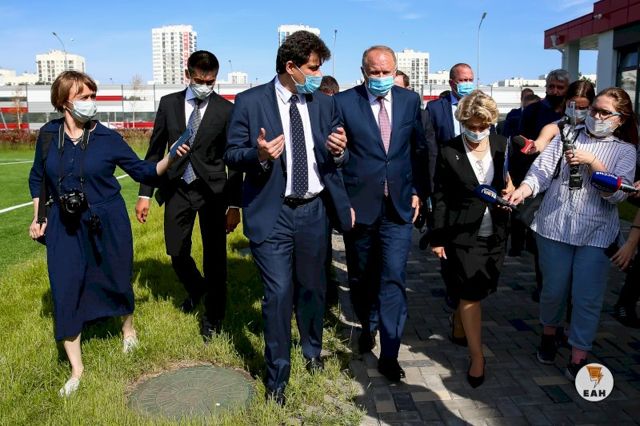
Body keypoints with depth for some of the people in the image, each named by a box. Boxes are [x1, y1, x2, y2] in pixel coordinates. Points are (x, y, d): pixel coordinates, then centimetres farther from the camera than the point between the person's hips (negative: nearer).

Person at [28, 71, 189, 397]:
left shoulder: (107, 138, -8)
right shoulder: (48, 135, -1)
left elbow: (143, 172, -5)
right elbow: (37, 178, 12)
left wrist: (170, 158, -20)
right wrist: (38, 217, 8)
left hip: (107, 224, -1)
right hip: (64, 227, 2)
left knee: (116, 281, 12)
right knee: (66, 292, 1)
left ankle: (128, 328, 46)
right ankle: (76, 369, 16)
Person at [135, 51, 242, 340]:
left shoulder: (226, 109, -5)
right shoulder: (169, 103, 3)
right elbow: (155, 150, 7)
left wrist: (234, 205, -7)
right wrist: (145, 194, 2)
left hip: (212, 190, -2)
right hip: (177, 188, 3)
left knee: (215, 256, 3)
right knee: (176, 251, 7)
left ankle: (212, 317, 22)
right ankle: (196, 289, 41)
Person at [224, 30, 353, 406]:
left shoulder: (325, 103, 5)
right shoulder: (250, 102, -6)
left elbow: (337, 158, 10)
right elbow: (233, 155, -5)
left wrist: (338, 150, -14)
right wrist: (259, 155, -25)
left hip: (315, 210, 4)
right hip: (272, 213, -4)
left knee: (312, 288, 17)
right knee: (279, 294, -3)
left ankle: (313, 352, 45)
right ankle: (277, 376, 19)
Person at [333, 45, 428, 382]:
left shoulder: (410, 101, 5)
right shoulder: (343, 102, -5)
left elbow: (419, 149, 13)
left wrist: (417, 191, 10)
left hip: (399, 207, 1)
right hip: (358, 206, -1)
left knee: (393, 279, -3)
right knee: (360, 277, 15)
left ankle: (389, 356, 8)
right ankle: (367, 327, 42)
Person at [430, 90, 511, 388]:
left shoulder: (502, 146, 0)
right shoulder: (449, 153, -9)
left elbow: (510, 182, 13)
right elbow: (440, 198, -5)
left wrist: (510, 190, -12)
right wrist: (438, 238, -5)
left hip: (495, 234, 4)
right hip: (464, 234, -4)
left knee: (482, 289, 15)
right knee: (471, 294, -2)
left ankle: (459, 318, 46)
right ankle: (477, 357, 10)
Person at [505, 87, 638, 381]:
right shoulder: (568, 136, 6)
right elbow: (542, 171, -5)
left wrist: (592, 162, -18)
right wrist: (523, 190, -24)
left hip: (595, 233, 0)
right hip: (554, 226, 1)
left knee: (587, 298, -1)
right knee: (553, 290, 9)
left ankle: (578, 358, 14)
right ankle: (549, 333, 37)